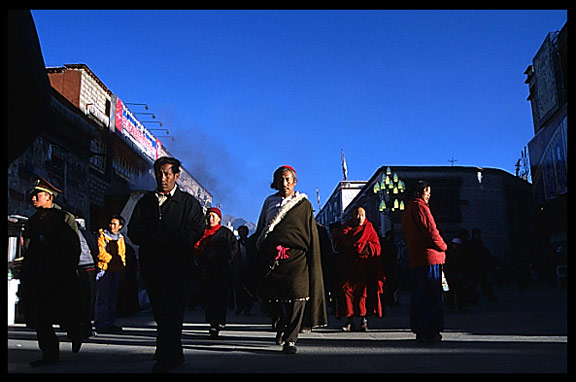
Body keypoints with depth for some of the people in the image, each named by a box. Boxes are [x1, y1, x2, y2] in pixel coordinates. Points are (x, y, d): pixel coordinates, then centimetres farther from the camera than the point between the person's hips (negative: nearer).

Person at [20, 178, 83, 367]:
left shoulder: (65, 218, -1)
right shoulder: (33, 220, 17)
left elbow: (75, 249, -5)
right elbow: (28, 250, 19)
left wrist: (67, 273, -12)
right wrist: (26, 277, 11)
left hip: (60, 277, -5)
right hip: (37, 277, 6)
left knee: (65, 316, 0)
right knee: (40, 317, 2)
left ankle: (76, 335, 29)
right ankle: (50, 353, 11)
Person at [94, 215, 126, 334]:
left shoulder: (120, 238, 18)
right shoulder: (102, 235, 1)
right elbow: (101, 252, -9)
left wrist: (121, 264, 12)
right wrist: (111, 260, -12)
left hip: (116, 270, 6)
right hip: (105, 269, -6)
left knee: (113, 298, 10)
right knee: (102, 298, -6)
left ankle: (110, 323, 17)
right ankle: (100, 324, -2)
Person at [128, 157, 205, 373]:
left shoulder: (188, 202, 7)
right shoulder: (146, 201, 18)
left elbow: (196, 231, -5)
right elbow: (133, 230, 9)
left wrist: (167, 238, -15)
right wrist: (151, 237, -11)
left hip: (177, 265, -4)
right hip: (151, 264, 4)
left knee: (171, 312, -10)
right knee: (160, 312, 8)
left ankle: (165, 359, -10)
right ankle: (175, 355, 20)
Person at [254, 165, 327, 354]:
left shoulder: (304, 204, 11)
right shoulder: (269, 202, 18)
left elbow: (312, 234, 8)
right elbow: (260, 230, 21)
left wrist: (312, 259, -2)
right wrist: (259, 257, 12)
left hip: (296, 257, -2)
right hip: (272, 257, 3)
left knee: (296, 295, -11)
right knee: (272, 295, 3)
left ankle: (290, 339, -1)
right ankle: (283, 321, 34)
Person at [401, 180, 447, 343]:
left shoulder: (407, 209, 21)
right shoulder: (420, 206, -9)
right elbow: (431, 230, -14)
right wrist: (442, 246, 1)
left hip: (415, 258, 9)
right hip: (429, 256, -9)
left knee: (418, 295, 11)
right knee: (432, 295, -7)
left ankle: (420, 331, 15)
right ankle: (431, 331, -6)